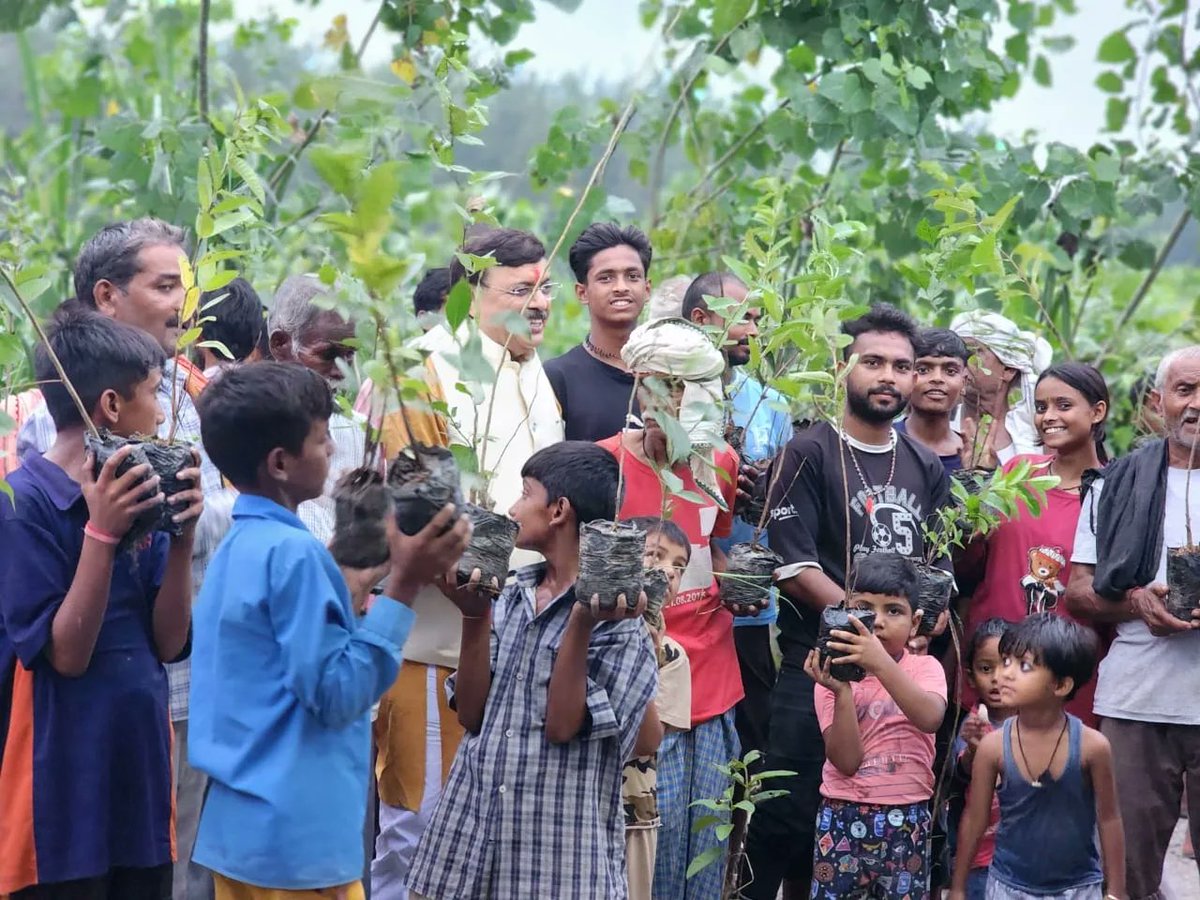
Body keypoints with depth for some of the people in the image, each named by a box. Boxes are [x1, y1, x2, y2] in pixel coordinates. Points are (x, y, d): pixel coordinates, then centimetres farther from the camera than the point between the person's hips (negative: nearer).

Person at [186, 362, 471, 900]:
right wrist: (404, 585, -19)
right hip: (297, 839, -9)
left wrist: (351, 592, 18)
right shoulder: (293, 551, -17)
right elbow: (338, 694, -19)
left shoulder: (237, 547, 11)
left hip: (239, 826, 9)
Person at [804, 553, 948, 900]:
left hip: (906, 818, 0)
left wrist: (880, 663, -33)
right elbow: (846, 761, -10)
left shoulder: (925, 667, 0)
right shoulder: (835, 674, 0)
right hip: (844, 815, 0)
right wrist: (842, 690, -22)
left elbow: (931, 718, -24)